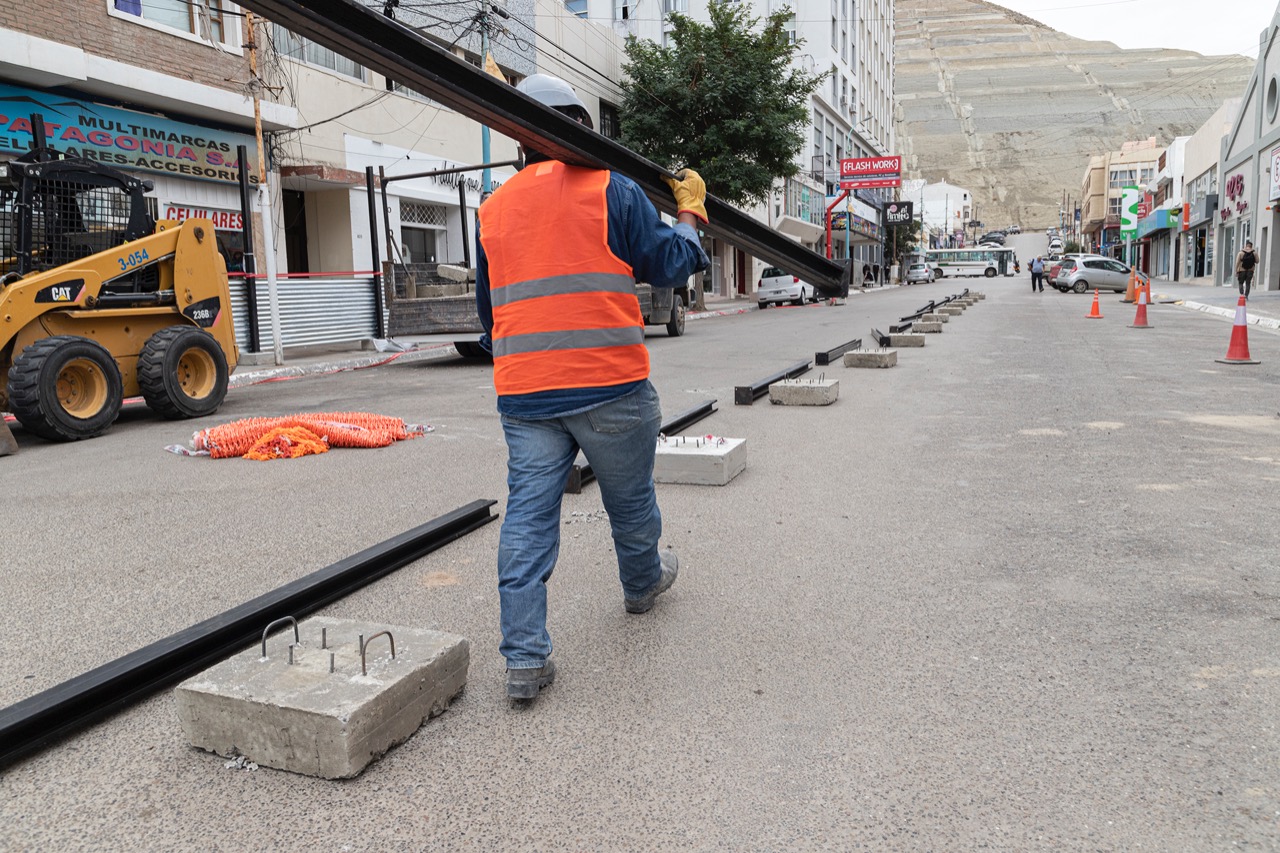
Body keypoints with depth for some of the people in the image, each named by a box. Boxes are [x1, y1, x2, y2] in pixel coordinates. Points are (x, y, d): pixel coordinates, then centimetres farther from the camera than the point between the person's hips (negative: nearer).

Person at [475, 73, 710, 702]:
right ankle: (642, 584, 44)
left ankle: (524, 657, 2)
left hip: (522, 393, 4)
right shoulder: (612, 189, -2)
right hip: (610, 385, -3)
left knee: (528, 514, 4)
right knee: (629, 498, 19)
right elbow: (668, 265, 4)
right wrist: (690, 213, 22)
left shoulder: (492, 208, 13)